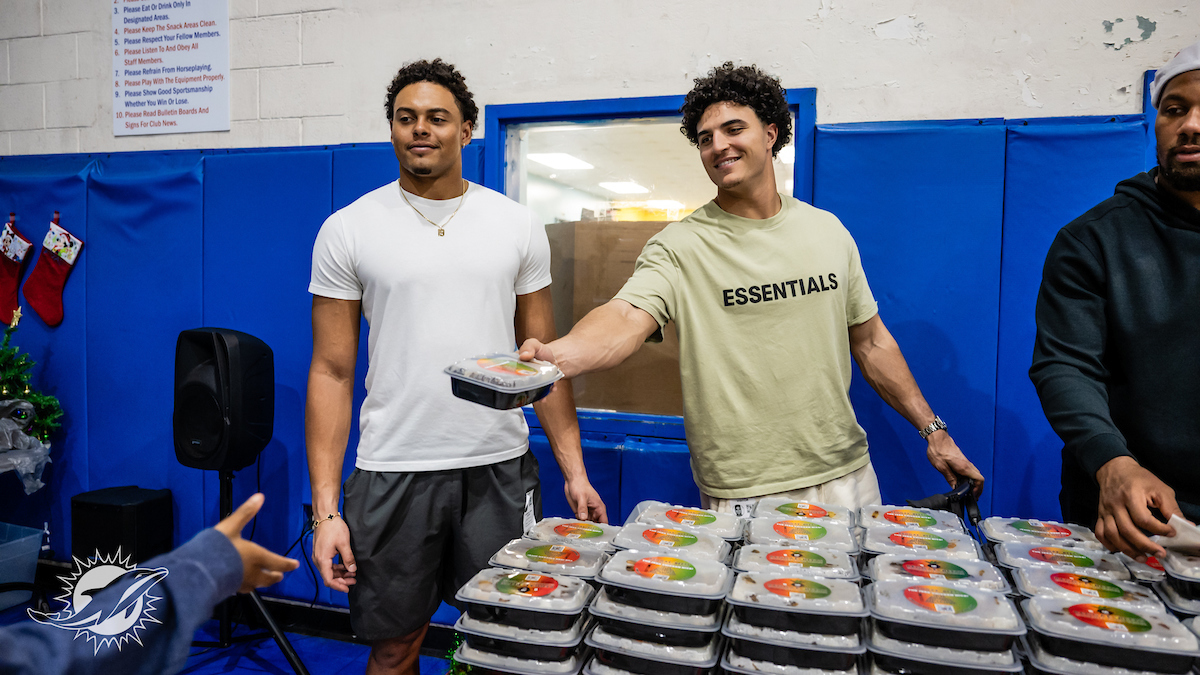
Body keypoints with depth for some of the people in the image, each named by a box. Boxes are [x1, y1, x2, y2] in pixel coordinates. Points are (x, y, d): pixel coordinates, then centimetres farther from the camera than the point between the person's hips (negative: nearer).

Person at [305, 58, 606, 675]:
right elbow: (331, 372, -1)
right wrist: (325, 509, -6)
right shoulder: (348, 230, 0)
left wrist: (574, 470, 0)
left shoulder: (517, 226, 4)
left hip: (501, 467, 1)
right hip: (391, 471, -1)